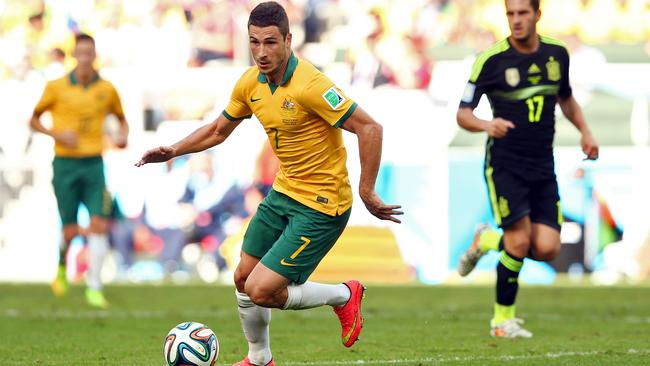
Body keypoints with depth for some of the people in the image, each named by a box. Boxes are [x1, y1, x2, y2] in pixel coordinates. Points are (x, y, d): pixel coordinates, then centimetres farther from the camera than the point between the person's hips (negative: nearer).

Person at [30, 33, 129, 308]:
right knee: (70, 231, -2)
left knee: (99, 225, -12)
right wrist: (57, 134, -10)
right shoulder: (56, 87, -1)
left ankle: (94, 288, -7)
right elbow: (34, 120, 8)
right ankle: (62, 265, 32)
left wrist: (123, 136, -1)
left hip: (93, 164, 1)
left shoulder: (107, 89, 4)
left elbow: (122, 119, 21)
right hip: (65, 164, -1)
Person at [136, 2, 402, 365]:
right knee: (243, 278, 15)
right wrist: (173, 151, 4)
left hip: (321, 206, -8)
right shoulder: (251, 83, 0)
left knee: (260, 290, -12)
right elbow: (218, 130, 17)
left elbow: (370, 128, -25)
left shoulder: (309, 85, -25)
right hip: (284, 193, 8)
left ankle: (343, 296, 13)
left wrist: (367, 192, -23)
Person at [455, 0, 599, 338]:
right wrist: (487, 126, -28)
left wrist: (585, 131, 9)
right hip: (504, 164, -4)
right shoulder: (491, 60, -10)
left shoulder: (556, 53, 4)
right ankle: (503, 320, 5)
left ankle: (487, 240, 23)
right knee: (520, 242, -14)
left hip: (542, 167, 4)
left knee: (547, 249, -7)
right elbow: (462, 114, -7)